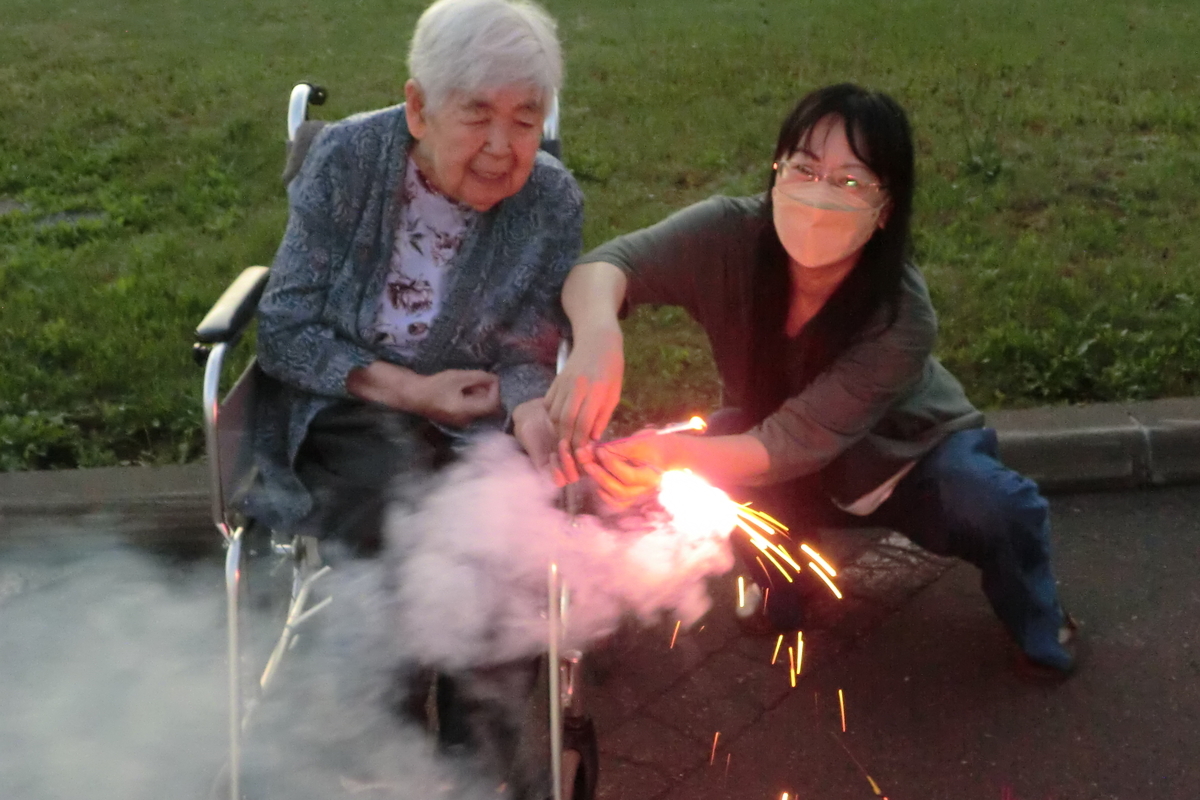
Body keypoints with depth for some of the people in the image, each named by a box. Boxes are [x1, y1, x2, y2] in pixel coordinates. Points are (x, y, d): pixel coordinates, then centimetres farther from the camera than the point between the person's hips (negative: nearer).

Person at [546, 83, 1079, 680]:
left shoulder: (903, 318, -35)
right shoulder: (730, 235, -29)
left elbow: (796, 442, -38)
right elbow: (606, 265, -39)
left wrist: (674, 457, -58)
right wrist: (598, 336, -64)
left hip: (905, 454, -2)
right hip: (790, 483, 2)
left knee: (999, 509, -30)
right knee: (694, 482, -27)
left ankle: (1040, 630, 6)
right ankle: (774, 591, 6)